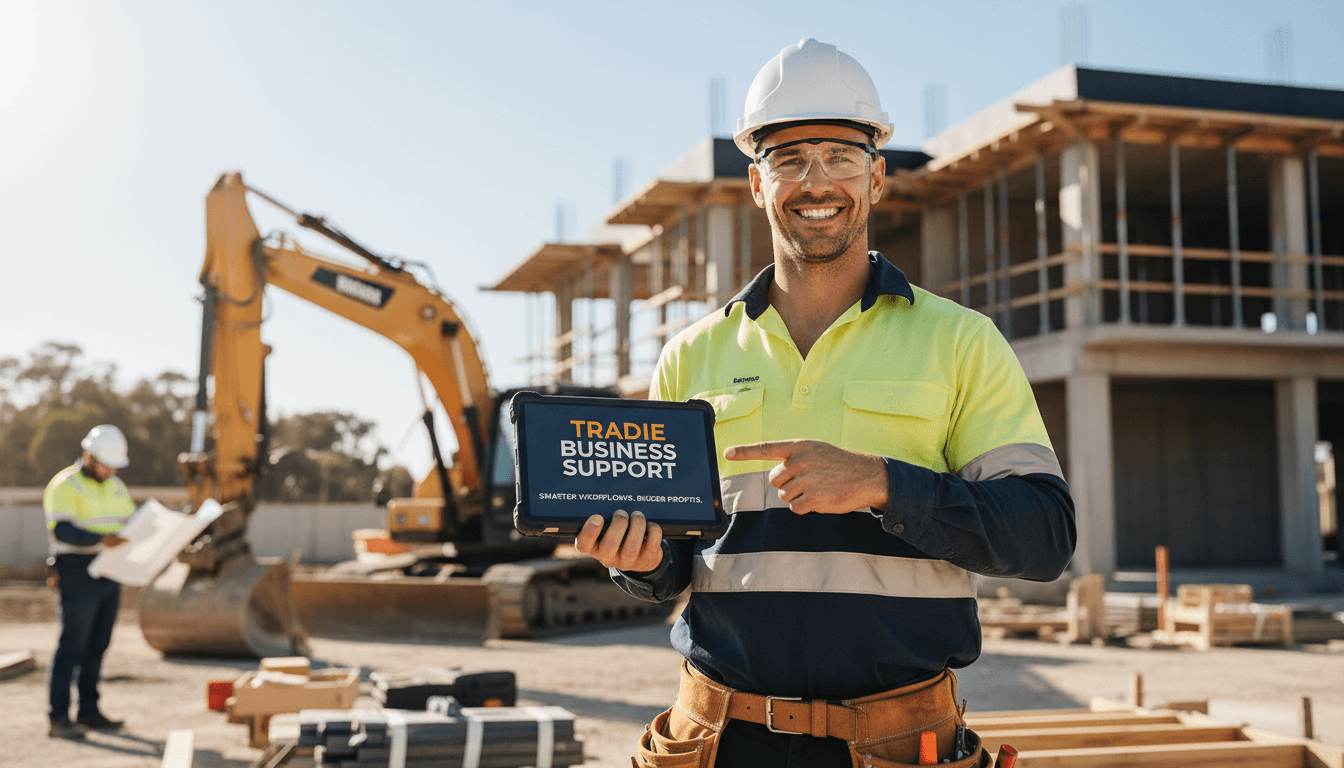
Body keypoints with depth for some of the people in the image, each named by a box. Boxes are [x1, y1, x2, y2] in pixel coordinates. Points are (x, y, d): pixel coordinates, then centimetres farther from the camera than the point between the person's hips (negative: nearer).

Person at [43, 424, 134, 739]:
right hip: (78, 573, -7)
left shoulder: (116, 486, 15)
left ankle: (89, 710, 19)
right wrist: (102, 539, -36)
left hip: (110, 574, 7)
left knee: (97, 645, 11)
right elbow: (62, 530, -22)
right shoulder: (64, 486, -10)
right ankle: (58, 718, -2)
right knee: (72, 647, -6)